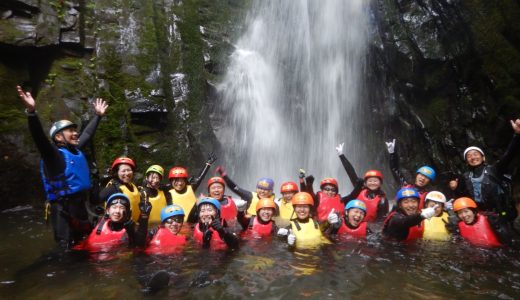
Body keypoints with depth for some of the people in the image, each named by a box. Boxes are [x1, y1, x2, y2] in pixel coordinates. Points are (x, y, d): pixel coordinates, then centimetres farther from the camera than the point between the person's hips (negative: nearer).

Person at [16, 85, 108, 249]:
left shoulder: (76, 150, 9)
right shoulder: (54, 154, -11)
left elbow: (88, 133, 23)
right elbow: (39, 137, -28)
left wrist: (98, 115, 32)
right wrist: (31, 112, -42)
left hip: (80, 206, 8)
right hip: (63, 210, -8)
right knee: (67, 249, -2)